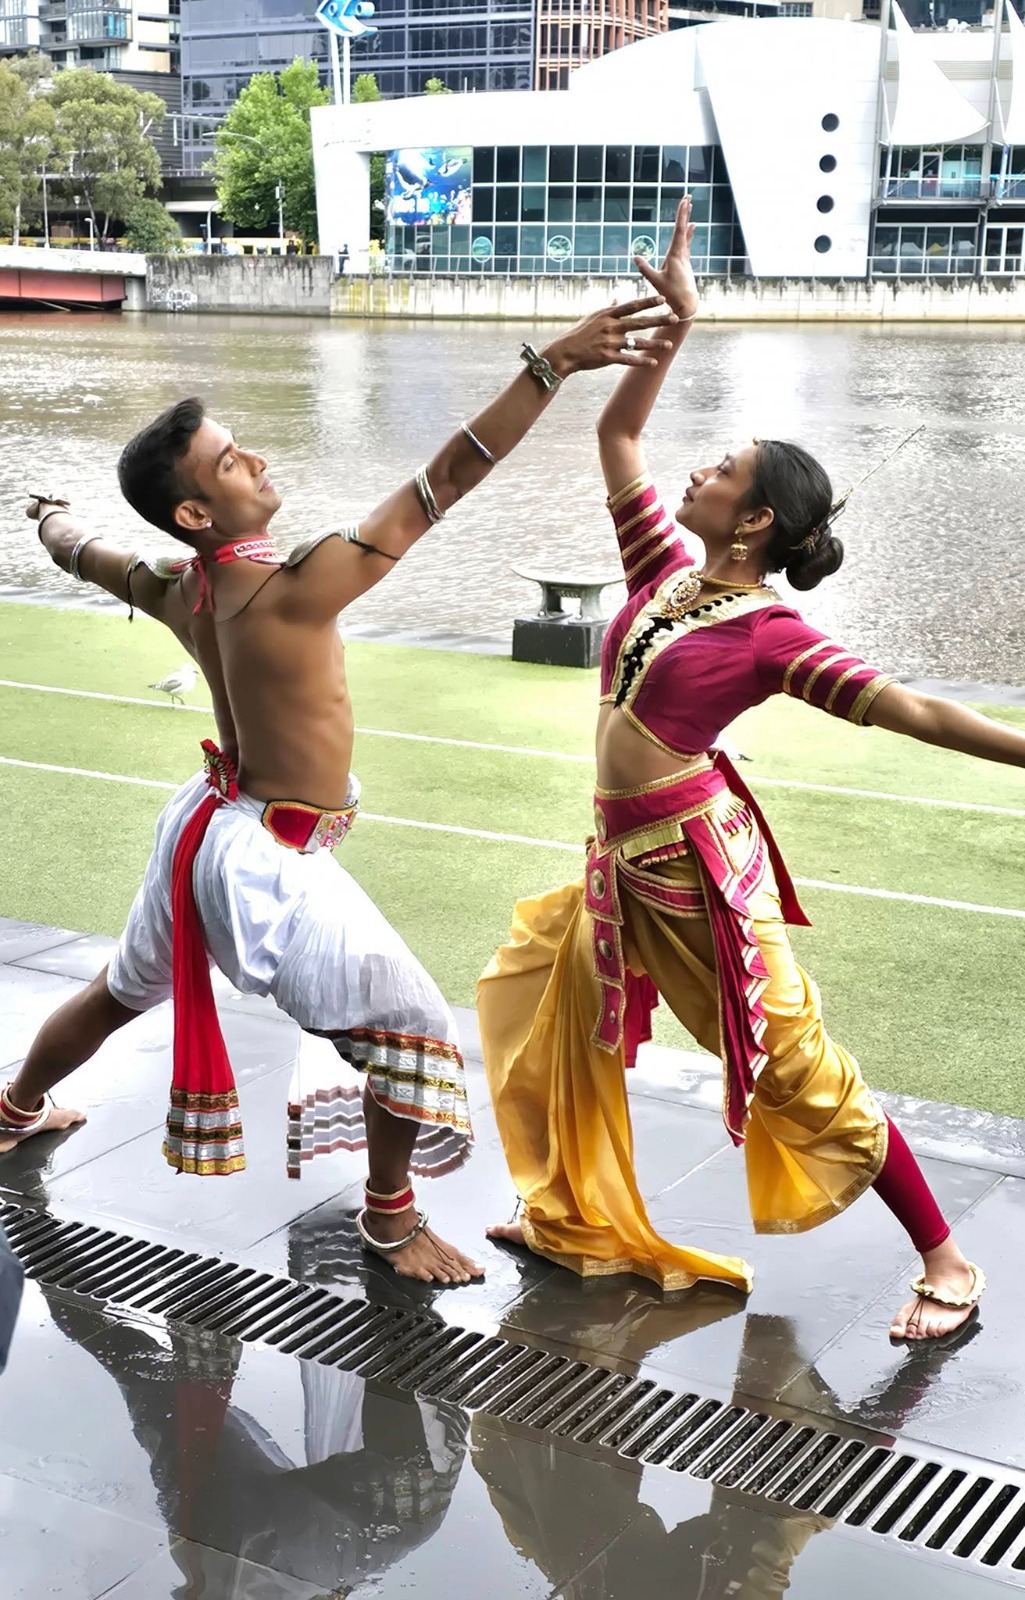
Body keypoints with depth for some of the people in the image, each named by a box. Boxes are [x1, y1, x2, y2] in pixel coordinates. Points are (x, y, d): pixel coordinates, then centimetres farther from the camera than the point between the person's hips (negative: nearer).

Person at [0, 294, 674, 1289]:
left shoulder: (181, 590, -5)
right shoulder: (293, 589, -28)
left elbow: (97, 561, 20)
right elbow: (442, 483, -35)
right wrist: (552, 363, -38)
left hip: (207, 826, 9)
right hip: (270, 861, -9)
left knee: (122, 990, 31)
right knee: (417, 1031, 1)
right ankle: (391, 1221, 15)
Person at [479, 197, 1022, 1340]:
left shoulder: (771, 636, -15)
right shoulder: (664, 567, 3)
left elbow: (912, 711, -17)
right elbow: (616, 438, 8)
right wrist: (674, 327, 1)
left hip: (698, 867, -8)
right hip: (625, 861, 8)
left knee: (793, 1064, -2)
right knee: (541, 1002, 18)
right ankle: (576, 1217, 36)